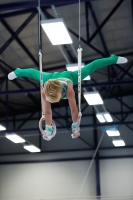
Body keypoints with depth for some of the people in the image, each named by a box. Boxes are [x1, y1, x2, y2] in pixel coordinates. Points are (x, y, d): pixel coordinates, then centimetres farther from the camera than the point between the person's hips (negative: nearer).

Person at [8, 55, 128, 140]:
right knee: (36, 73, 30)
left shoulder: (69, 90, -49)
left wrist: (75, 127, -28)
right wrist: (48, 129, -25)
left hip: (68, 76, -1)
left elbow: (74, 109, -36)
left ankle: (114, 59, 39)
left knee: (90, 68, 17)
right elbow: (47, 112, -30)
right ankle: (18, 72, 63)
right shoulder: (44, 92, -43)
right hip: (52, 78, 1)